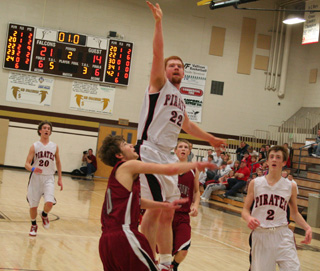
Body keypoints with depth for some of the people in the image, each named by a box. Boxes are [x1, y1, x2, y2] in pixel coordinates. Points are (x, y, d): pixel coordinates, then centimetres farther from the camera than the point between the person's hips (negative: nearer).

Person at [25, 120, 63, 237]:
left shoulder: (54, 146, 5)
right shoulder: (34, 146, -1)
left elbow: (58, 162, 16)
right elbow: (27, 164, -6)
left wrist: (60, 179, 13)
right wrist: (32, 169, -28)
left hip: (49, 178, 1)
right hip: (36, 178, 0)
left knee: (49, 202, -19)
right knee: (33, 205, 5)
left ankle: (44, 215, 16)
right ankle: (34, 225, 30)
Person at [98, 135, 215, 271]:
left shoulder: (117, 173, 21)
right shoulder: (129, 166, -5)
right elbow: (171, 169, -9)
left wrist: (164, 206, 25)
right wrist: (196, 164, 6)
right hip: (123, 237, -9)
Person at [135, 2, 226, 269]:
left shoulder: (180, 99, 23)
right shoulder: (159, 84, 3)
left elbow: (186, 124, 39)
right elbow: (157, 53, -12)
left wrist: (211, 138, 47)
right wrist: (159, 22, -20)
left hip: (167, 156, 8)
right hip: (150, 152, -8)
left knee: (167, 214, 10)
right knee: (155, 208, -13)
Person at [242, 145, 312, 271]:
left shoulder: (290, 186, 5)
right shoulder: (255, 183, 3)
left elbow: (295, 213, 16)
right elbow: (245, 210, 5)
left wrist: (307, 227, 0)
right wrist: (249, 218, -17)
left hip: (282, 235, 0)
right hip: (260, 235, 0)